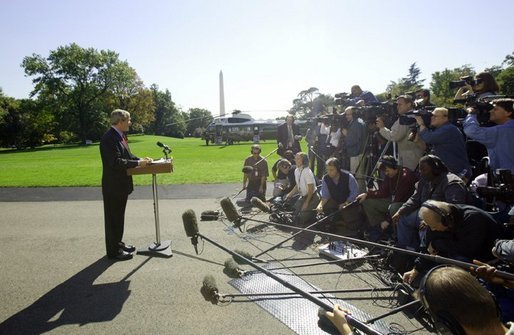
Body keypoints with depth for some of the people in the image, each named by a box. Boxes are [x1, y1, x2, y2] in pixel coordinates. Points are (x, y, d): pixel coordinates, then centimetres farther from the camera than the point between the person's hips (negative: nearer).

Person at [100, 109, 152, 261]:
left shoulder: (120, 135, 8)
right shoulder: (109, 138, -21)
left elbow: (127, 155, 15)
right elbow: (116, 162, -28)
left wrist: (141, 159, 0)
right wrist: (137, 163, -22)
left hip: (122, 184, 10)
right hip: (113, 185, -9)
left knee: (119, 216, 20)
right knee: (113, 217, 3)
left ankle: (118, 243, 35)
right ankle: (113, 251, 15)